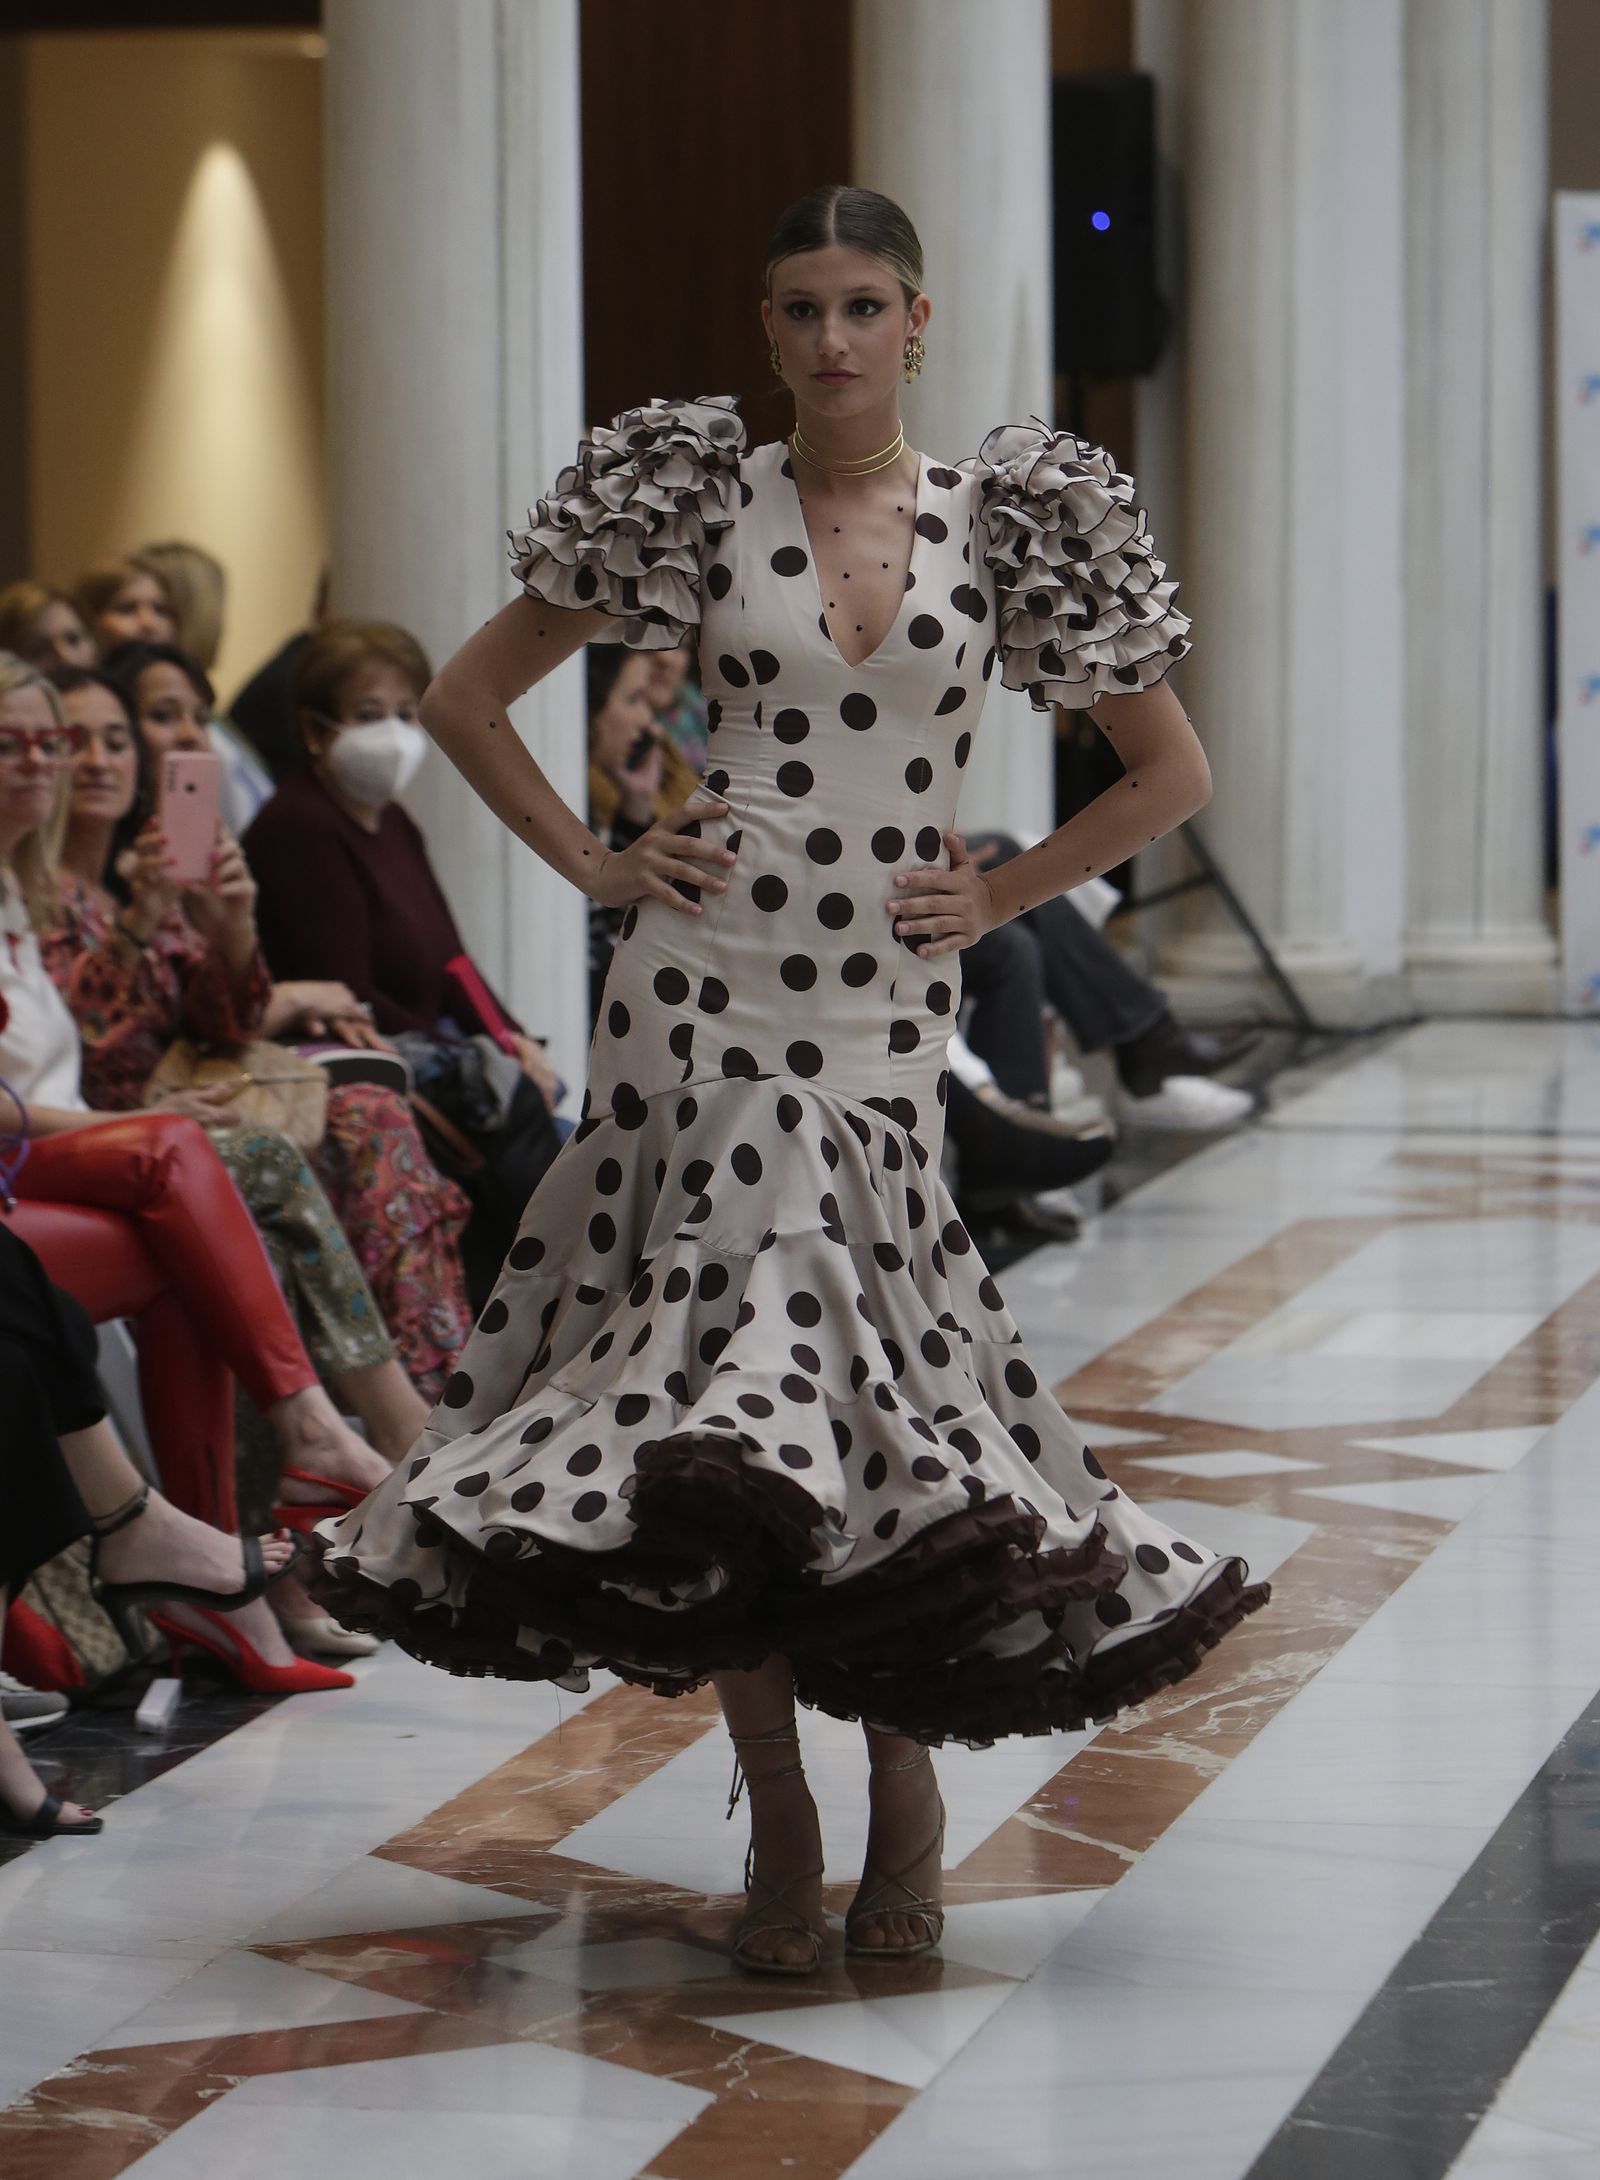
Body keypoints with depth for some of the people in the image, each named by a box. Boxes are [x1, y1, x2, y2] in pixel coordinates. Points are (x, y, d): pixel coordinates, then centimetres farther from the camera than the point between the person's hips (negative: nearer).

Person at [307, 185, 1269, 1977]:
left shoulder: (997, 529, 5)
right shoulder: (705, 505, 3)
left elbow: (1170, 772, 12)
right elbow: (464, 698, 10)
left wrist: (1000, 897, 5)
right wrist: (592, 863, 3)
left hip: (884, 1014, 0)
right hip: (704, 992, 0)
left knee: (829, 1362, -6)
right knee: (728, 1372, -3)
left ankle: (902, 1779, 13)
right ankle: (780, 1824, 7)